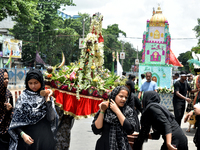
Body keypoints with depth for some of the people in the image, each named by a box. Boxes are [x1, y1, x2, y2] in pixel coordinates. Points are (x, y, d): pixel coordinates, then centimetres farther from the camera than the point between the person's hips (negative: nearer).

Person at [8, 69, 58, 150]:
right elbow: (16, 120, -4)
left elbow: (51, 118, -8)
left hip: (45, 137, 2)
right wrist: (22, 134, -18)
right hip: (29, 138, -2)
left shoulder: (47, 97, 2)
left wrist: (47, 100, -12)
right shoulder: (23, 97, -3)